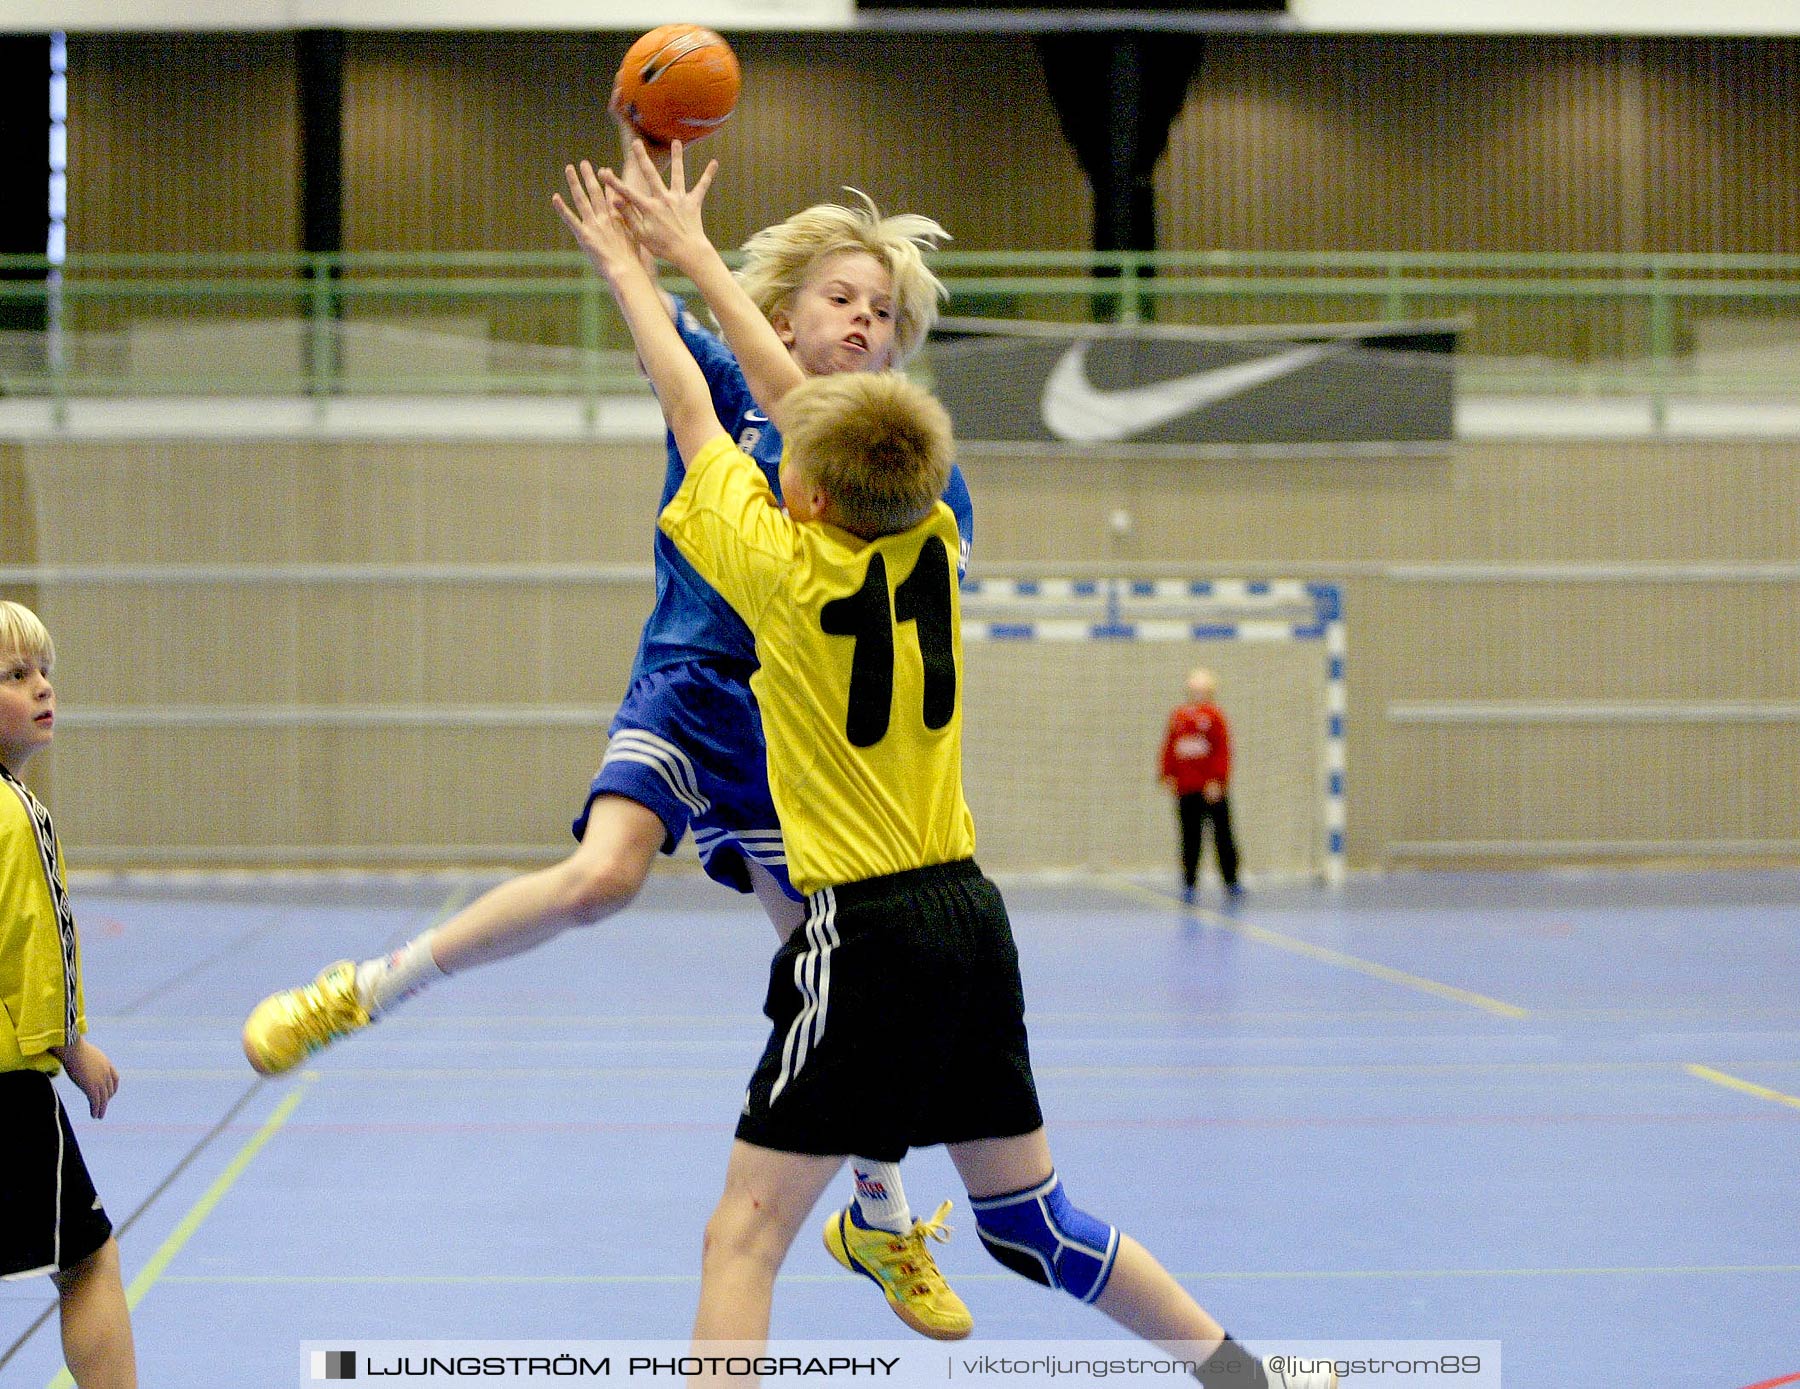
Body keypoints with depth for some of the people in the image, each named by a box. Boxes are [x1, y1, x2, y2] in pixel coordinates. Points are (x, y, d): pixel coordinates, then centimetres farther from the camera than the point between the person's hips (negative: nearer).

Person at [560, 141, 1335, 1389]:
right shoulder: (933, 546, 4)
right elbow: (796, 395, 16)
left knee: (745, 1234, -5)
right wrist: (693, 254, 24)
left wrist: (627, 271, 18)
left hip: (867, 935, -7)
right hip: (972, 915, 7)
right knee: (1030, 1215, 18)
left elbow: (692, 410, 4)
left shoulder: (790, 571, -9)